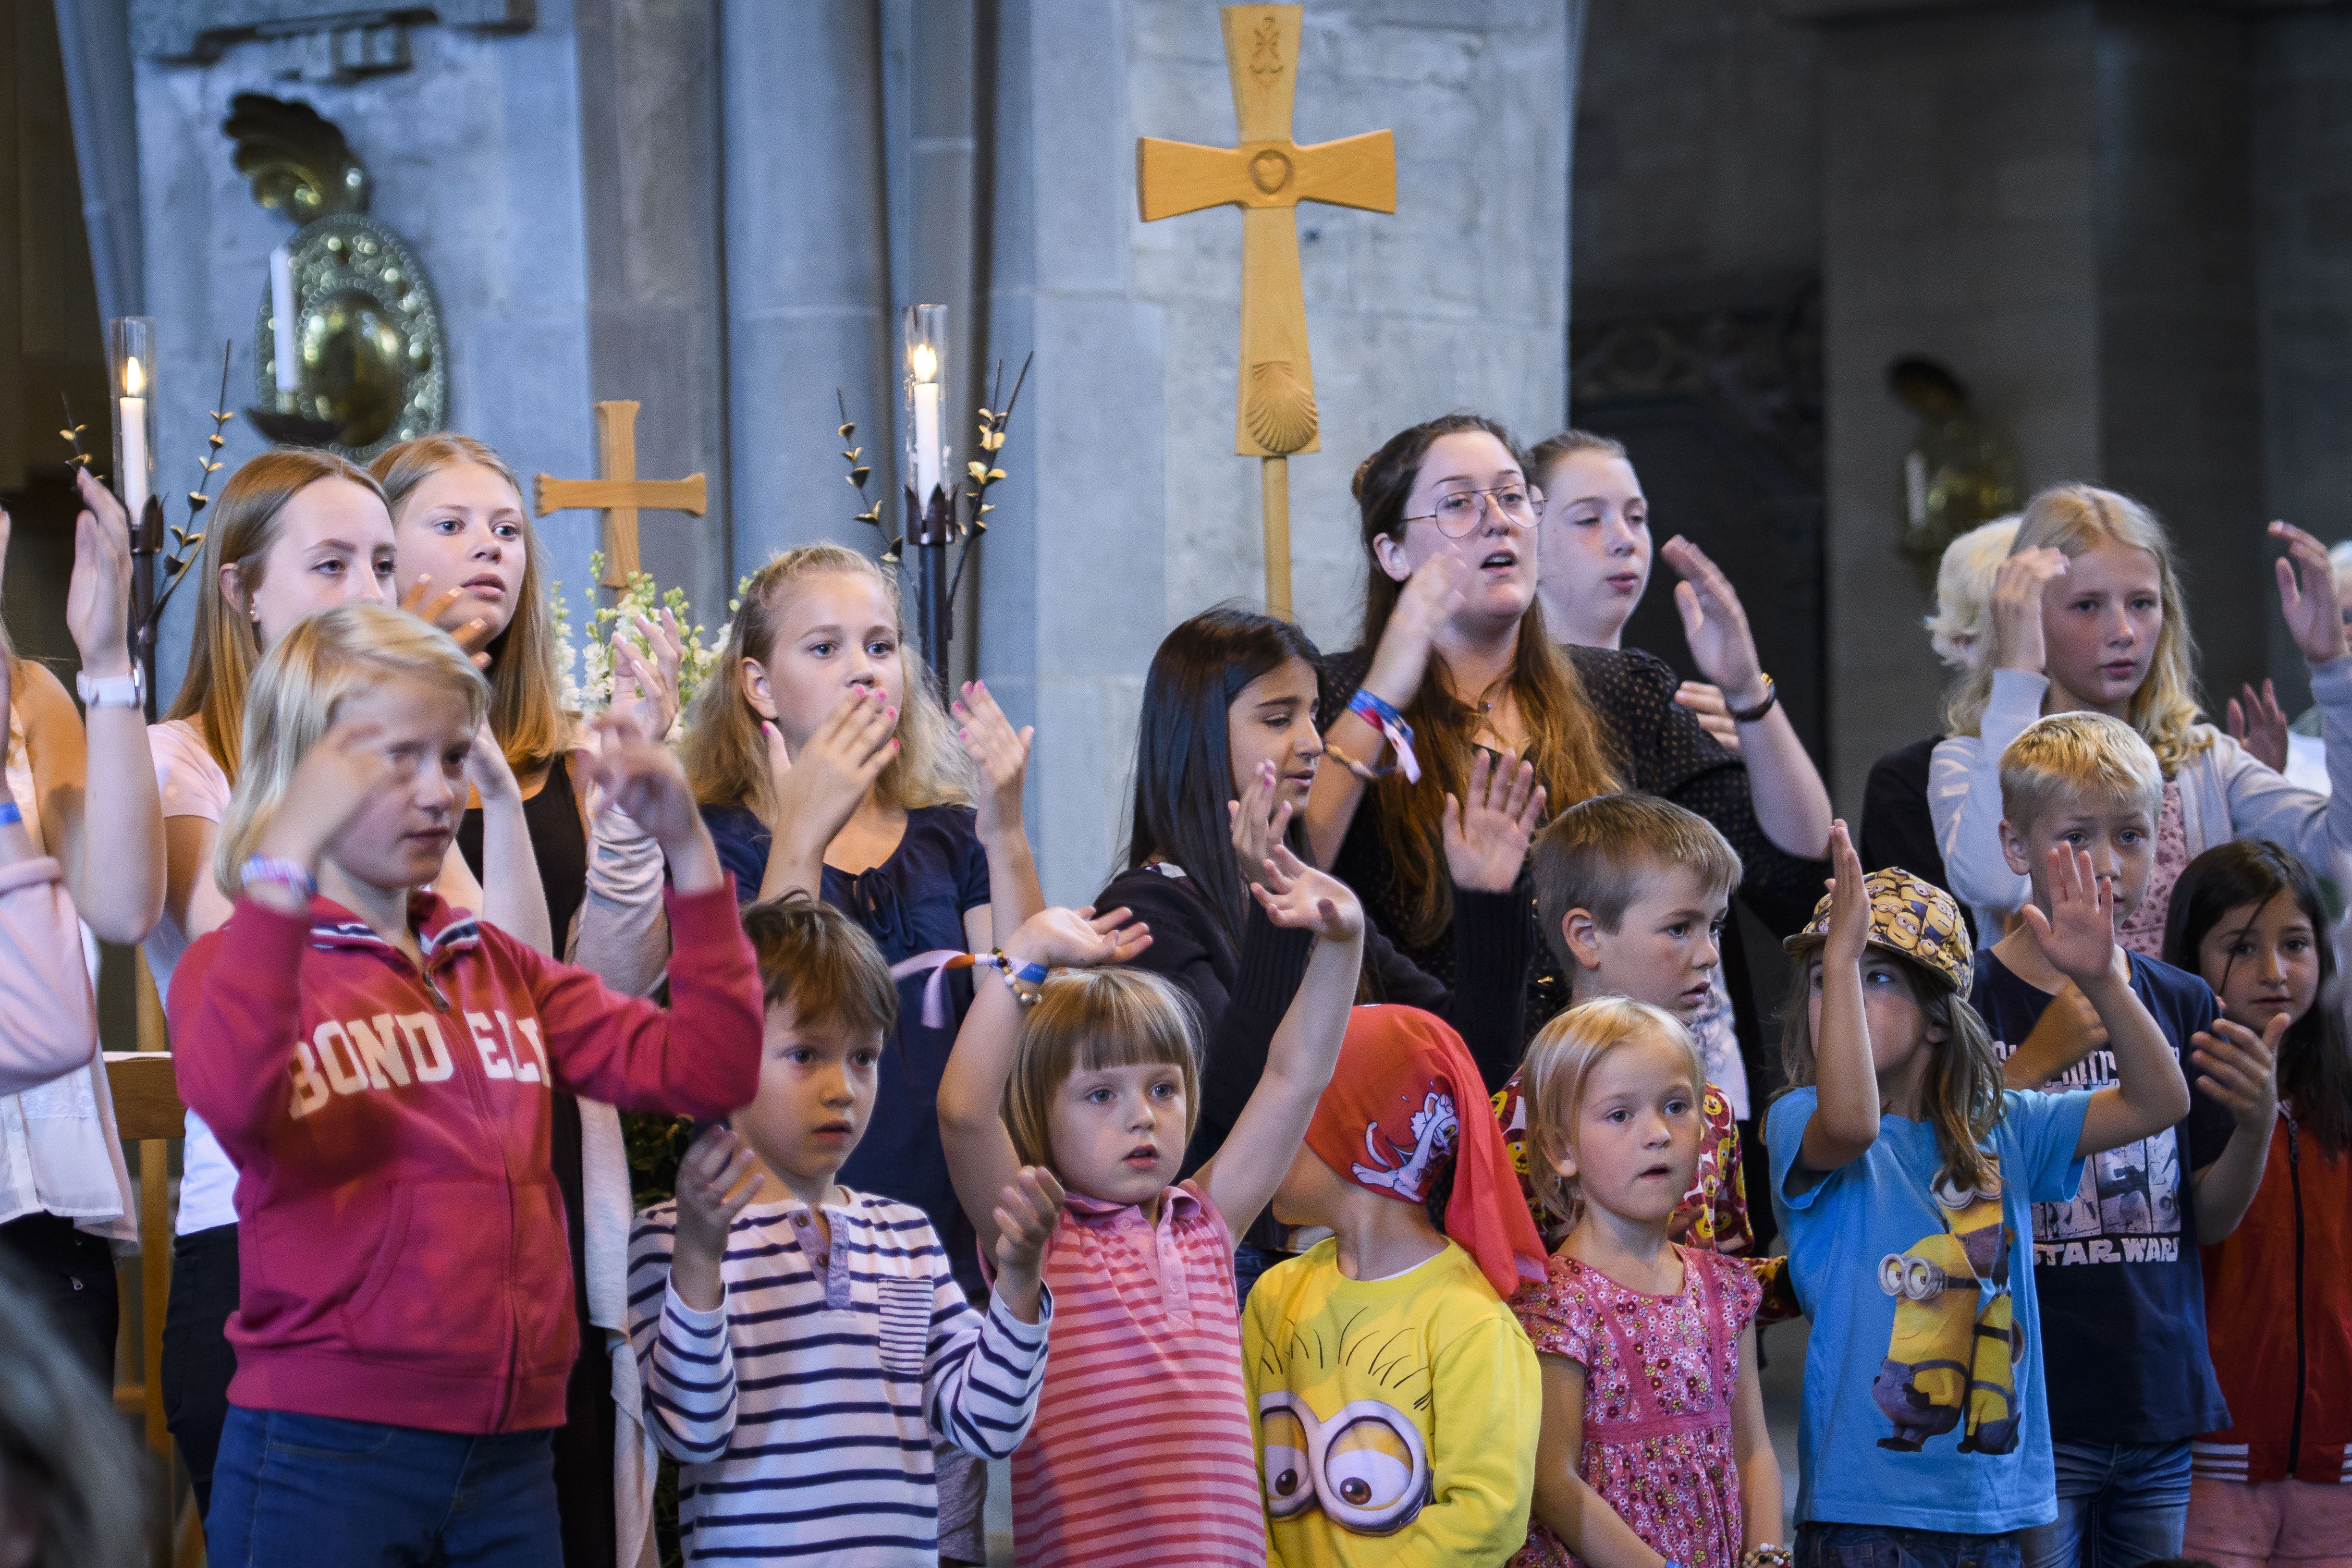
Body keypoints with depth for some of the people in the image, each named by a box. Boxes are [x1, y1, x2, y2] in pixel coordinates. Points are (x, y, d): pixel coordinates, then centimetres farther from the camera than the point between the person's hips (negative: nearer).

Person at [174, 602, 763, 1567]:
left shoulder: (500, 971, 17)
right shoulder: (243, 965, -2)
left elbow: (707, 1071, 8)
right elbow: (231, 1099, -26)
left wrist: (686, 848, 1)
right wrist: (290, 860, -32)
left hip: (509, 1454, 6)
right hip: (327, 1456, -5)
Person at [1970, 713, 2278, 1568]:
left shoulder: (2183, 1004, 9)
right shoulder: (1972, 997, -6)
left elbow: (2210, 1220, 12)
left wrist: (2256, 1127, -7)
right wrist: (2037, 1063, -21)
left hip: (2166, 1405, 5)